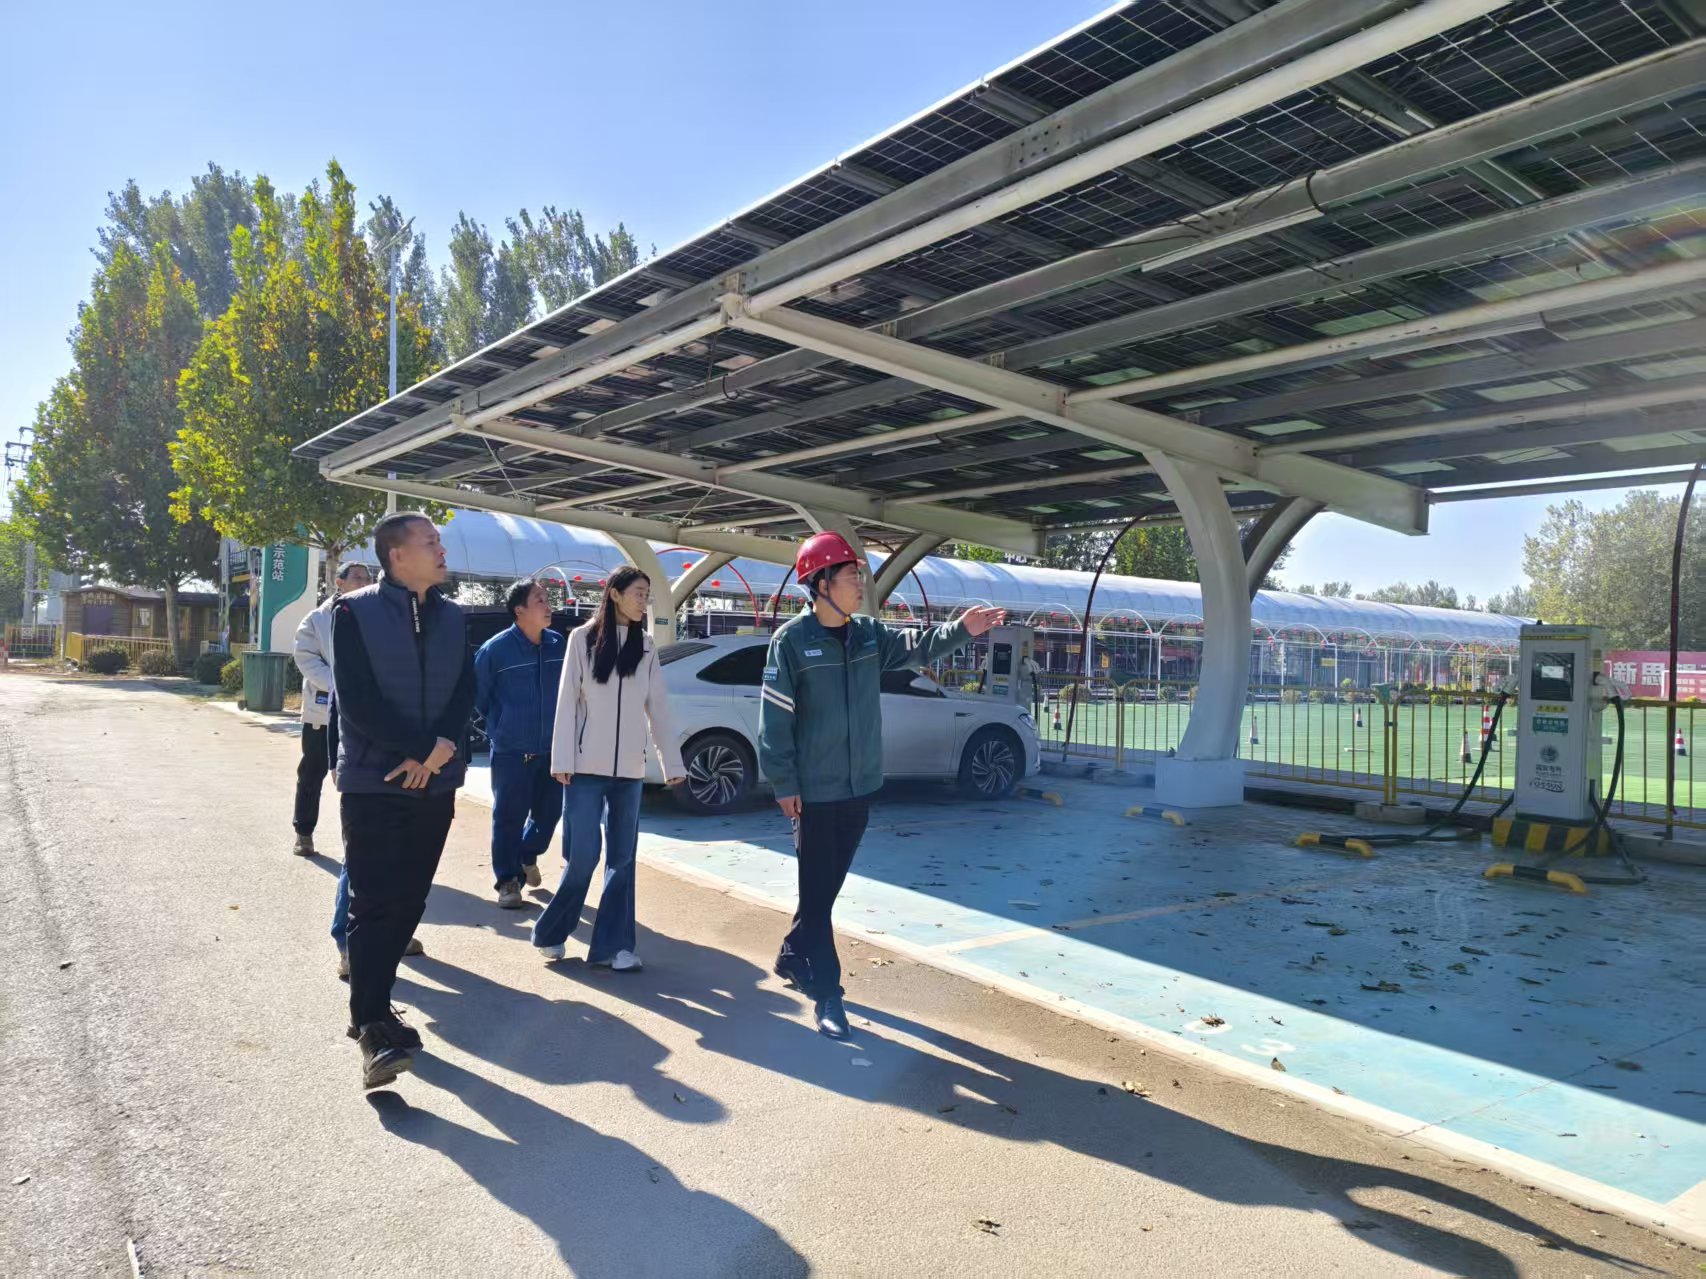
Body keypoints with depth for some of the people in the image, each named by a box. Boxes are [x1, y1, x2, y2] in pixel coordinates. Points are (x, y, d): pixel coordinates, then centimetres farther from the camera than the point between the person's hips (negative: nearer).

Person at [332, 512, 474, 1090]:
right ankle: (373, 1027, -3)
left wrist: (441, 750, -13)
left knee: (409, 901, 9)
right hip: (373, 783, -5)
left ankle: (374, 1004, 23)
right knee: (374, 905, -6)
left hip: (435, 783, 5)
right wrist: (424, 749, -16)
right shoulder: (356, 612, -5)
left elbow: (465, 693, 4)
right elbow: (359, 700, -13)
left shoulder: (452, 618, 11)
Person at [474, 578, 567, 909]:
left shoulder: (558, 644, 0)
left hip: (551, 749, 4)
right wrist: (500, 727, 8)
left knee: (549, 811, 12)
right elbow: (478, 695, 1)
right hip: (510, 751, -4)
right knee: (509, 817, 1)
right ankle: (507, 880, 15)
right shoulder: (495, 648, -11)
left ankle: (528, 856, 40)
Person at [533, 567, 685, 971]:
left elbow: (658, 707, 7)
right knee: (582, 856, -4)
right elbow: (567, 702, -4)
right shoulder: (583, 638, -2)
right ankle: (550, 932, 17)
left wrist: (672, 761, 3)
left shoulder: (646, 646, 7)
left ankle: (613, 946, 11)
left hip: (629, 770, 3)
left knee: (622, 859, 4)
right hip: (586, 767, -3)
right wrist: (562, 760, -9)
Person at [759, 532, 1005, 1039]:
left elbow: (918, 648, -2)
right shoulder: (791, 640, -12)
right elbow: (775, 718, -12)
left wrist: (961, 630, -20)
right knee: (817, 890, 1)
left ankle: (793, 958, 37)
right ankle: (826, 991, 10)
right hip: (814, 789, -6)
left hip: (860, 786, 6)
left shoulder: (869, 634, 6)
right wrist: (784, 783, -13)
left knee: (829, 885, 18)